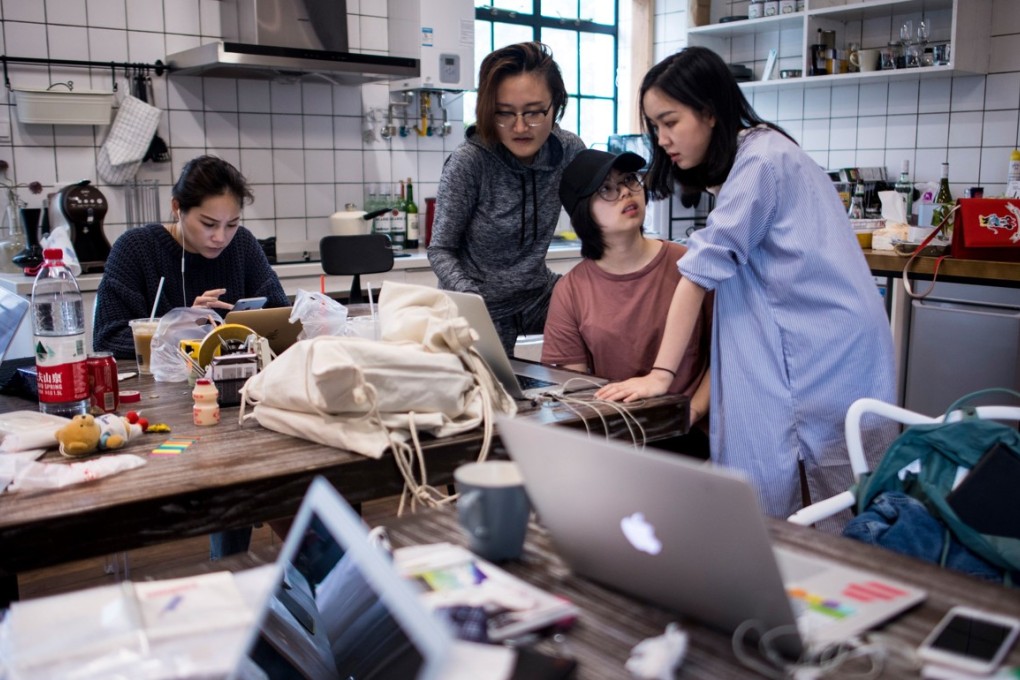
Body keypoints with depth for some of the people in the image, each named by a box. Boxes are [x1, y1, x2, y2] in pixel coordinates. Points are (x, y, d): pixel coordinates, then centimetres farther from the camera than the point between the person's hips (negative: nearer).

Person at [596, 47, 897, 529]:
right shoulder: (743, 162, 17)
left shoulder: (761, 157, -13)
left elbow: (704, 268, -16)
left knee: (844, 526, 1)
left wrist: (661, 374, -16)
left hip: (831, 358, -9)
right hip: (790, 357, 9)